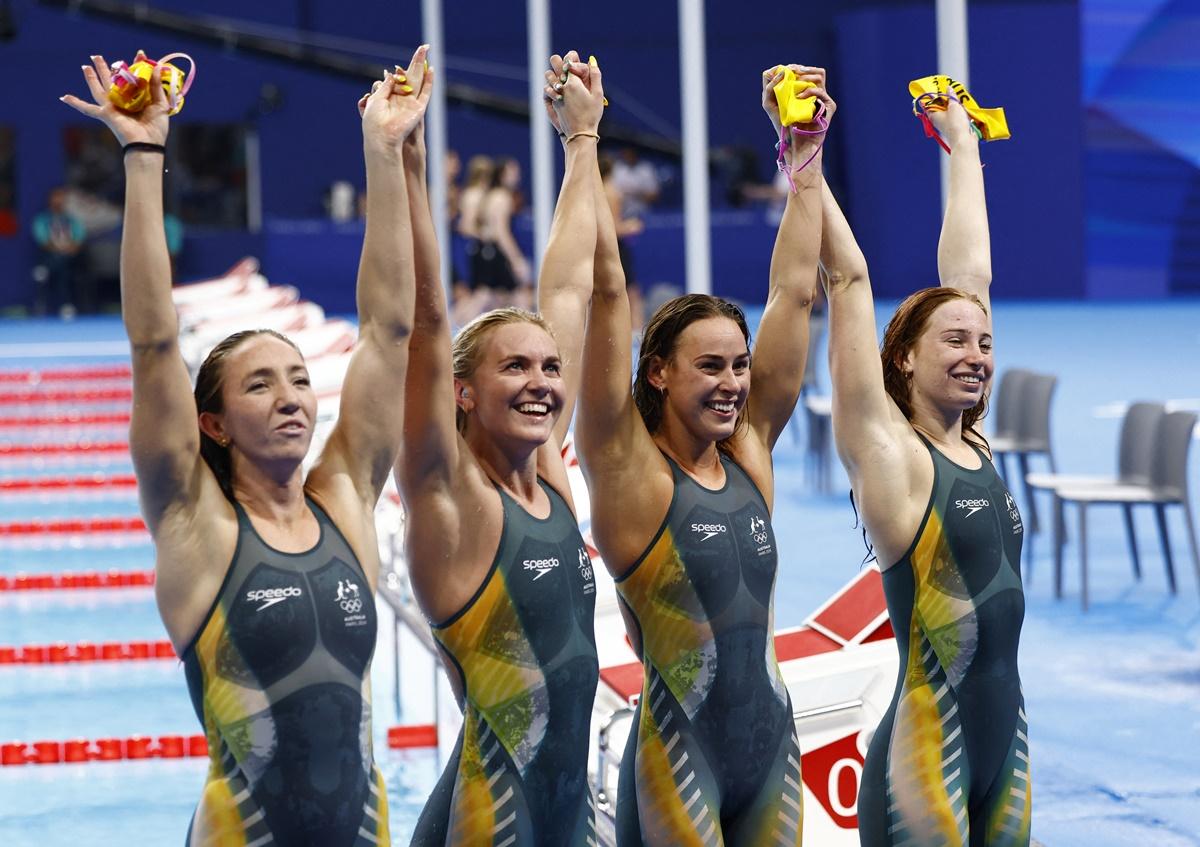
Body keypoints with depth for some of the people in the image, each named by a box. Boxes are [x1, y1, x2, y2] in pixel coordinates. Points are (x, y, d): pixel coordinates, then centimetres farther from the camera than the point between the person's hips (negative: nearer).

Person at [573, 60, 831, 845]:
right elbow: (608, 288, -13)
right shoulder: (629, 468, -6)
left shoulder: (751, 451, 7)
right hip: (677, 746, -5)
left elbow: (794, 291, 10)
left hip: (771, 742, 6)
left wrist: (806, 155, 12)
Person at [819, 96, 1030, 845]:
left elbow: (970, 275, 17)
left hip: (1005, 739, 7)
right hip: (926, 748, -7)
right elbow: (849, 280, -10)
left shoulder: (973, 443, 9)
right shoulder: (887, 452, -7)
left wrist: (963, 146, 23)